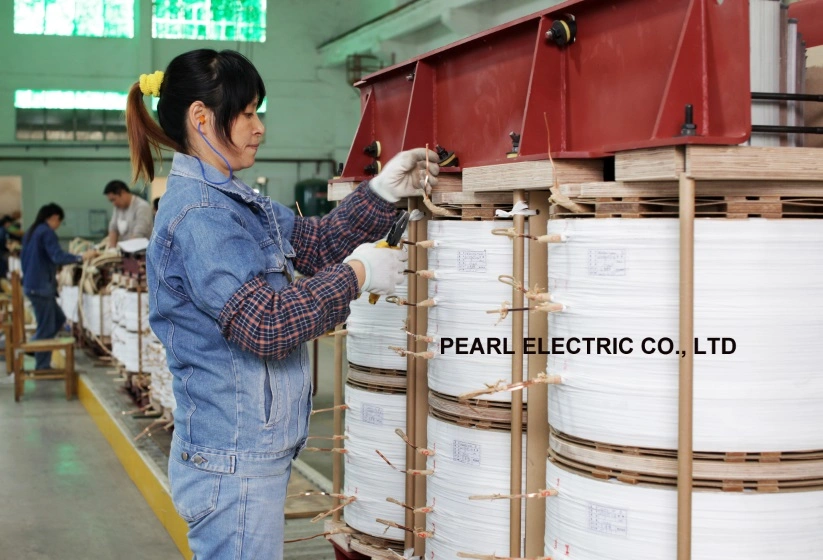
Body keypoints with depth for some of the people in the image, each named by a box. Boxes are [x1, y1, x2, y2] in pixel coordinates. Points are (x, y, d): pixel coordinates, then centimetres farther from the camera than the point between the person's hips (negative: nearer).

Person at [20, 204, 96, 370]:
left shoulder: (31, 232, 14)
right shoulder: (47, 232, -14)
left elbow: (23, 259, 22)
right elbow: (58, 256, -25)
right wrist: (82, 257, -23)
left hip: (31, 284, 9)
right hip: (42, 286, -9)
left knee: (59, 320, 17)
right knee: (46, 327, -1)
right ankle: (42, 367, 6)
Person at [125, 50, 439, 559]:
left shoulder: (235, 200, 10)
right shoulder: (198, 215, -20)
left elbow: (317, 244, 15)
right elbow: (265, 326, -26)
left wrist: (383, 193, 2)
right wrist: (357, 276, -16)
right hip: (234, 461, -10)